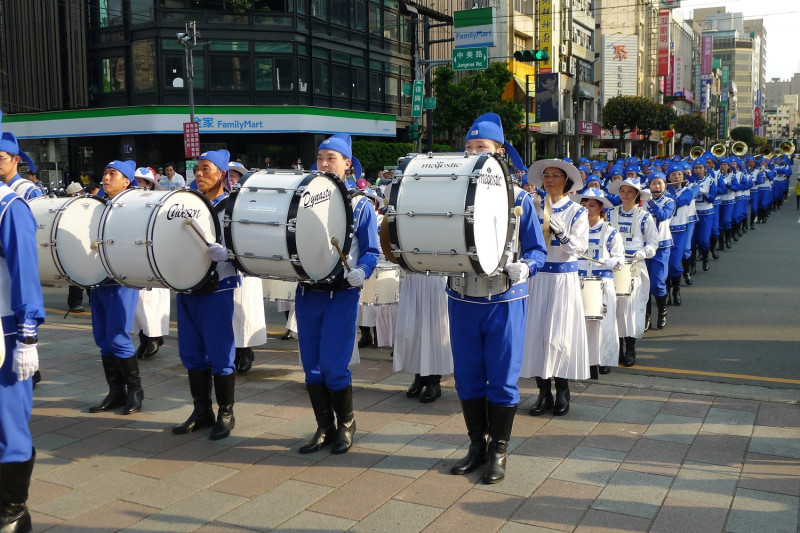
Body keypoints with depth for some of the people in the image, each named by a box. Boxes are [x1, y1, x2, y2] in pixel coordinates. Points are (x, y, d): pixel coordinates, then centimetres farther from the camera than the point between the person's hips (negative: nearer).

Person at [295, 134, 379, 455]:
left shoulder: (360, 205, 0)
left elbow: (371, 252, -3)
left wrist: (360, 272, -22)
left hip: (341, 294, -4)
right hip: (307, 293, 4)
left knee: (333, 367, -6)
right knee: (311, 366, 7)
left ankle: (346, 423, 17)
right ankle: (324, 428, 22)